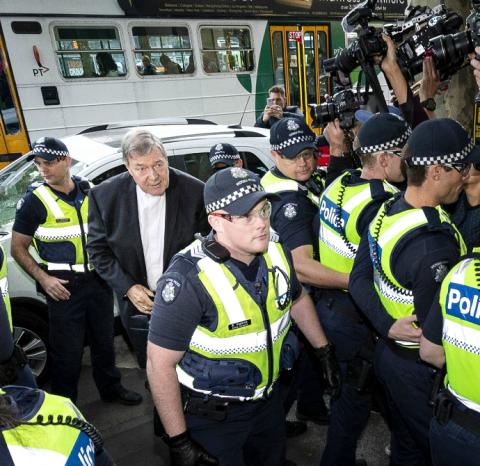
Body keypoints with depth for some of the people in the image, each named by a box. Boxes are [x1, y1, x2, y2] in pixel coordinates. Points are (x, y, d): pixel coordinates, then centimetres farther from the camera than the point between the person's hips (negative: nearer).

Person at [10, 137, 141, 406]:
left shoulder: (91, 192, 3)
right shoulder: (34, 201, -9)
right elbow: (18, 248, -4)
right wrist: (43, 278, -16)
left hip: (99, 281, 4)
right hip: (64, 287, -4)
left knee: (104, 340, 19)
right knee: (68, 351, 6)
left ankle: (111, 388, 41)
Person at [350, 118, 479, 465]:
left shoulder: (387, 210, -6)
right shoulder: (435, 245, -32)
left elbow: (359, 279, -3)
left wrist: (389, 327, -11)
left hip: (388, 353, 7)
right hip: (419, 370, -7)